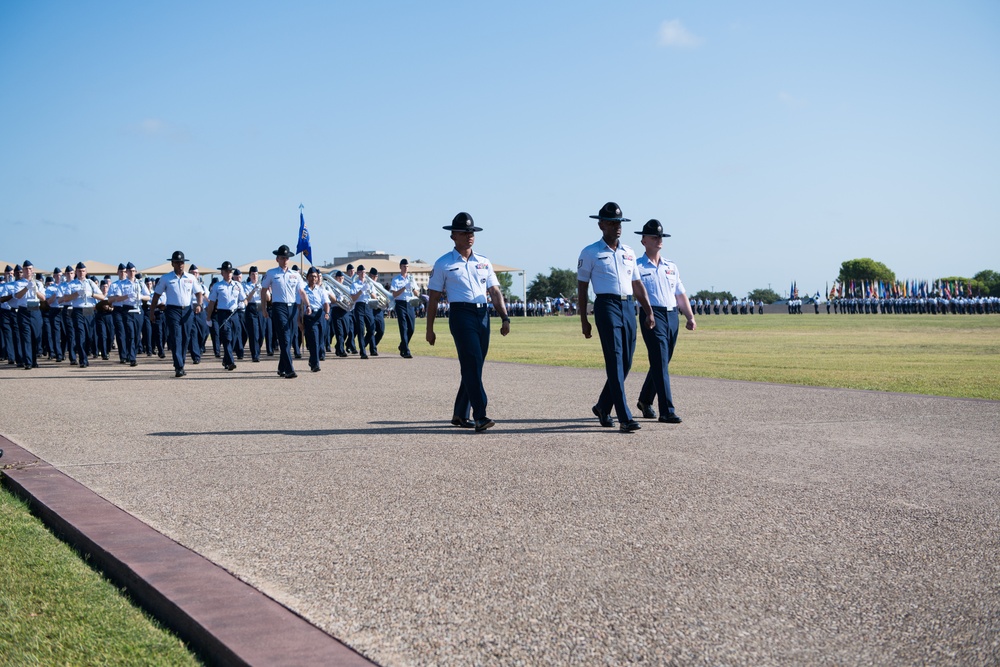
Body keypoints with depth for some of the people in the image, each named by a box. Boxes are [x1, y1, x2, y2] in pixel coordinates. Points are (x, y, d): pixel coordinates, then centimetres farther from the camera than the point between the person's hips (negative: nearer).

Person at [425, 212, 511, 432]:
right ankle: (480, 417, -19)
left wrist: (505, 318, 2)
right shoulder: (443, 264, 4)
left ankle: (459, 414, 20)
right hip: (461, 314, -5)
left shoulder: (483, 262, 16)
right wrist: (429, 329, 3)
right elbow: (433, 298, 5)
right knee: (472, 364, -15)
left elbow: (495, 292, 14)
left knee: (473, 367, 9)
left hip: (483, 315, 5)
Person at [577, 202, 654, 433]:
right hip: (607, 306, -6)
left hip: (629, 306, 6)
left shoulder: (629, 252, 17)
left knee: (626, 362, 7)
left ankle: (603, 407, 26)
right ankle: (625, 418, -16)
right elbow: (582, 287, 3)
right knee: (615, 360, -12)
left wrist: (649, 312, 12)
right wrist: (583, 319, -1)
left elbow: (637, 284, 21)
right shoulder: (590, 253, 2)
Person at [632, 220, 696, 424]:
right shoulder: (637, 267, 0)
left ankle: (645, 401, 32)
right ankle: (667, 411, -13)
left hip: (672, 316, 6)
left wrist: (690, 317, 12)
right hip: (652, 316, -6)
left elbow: (681, 294, 20)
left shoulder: (671, 267, 18)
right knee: (660, 364, -12)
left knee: (661, 363, 13)